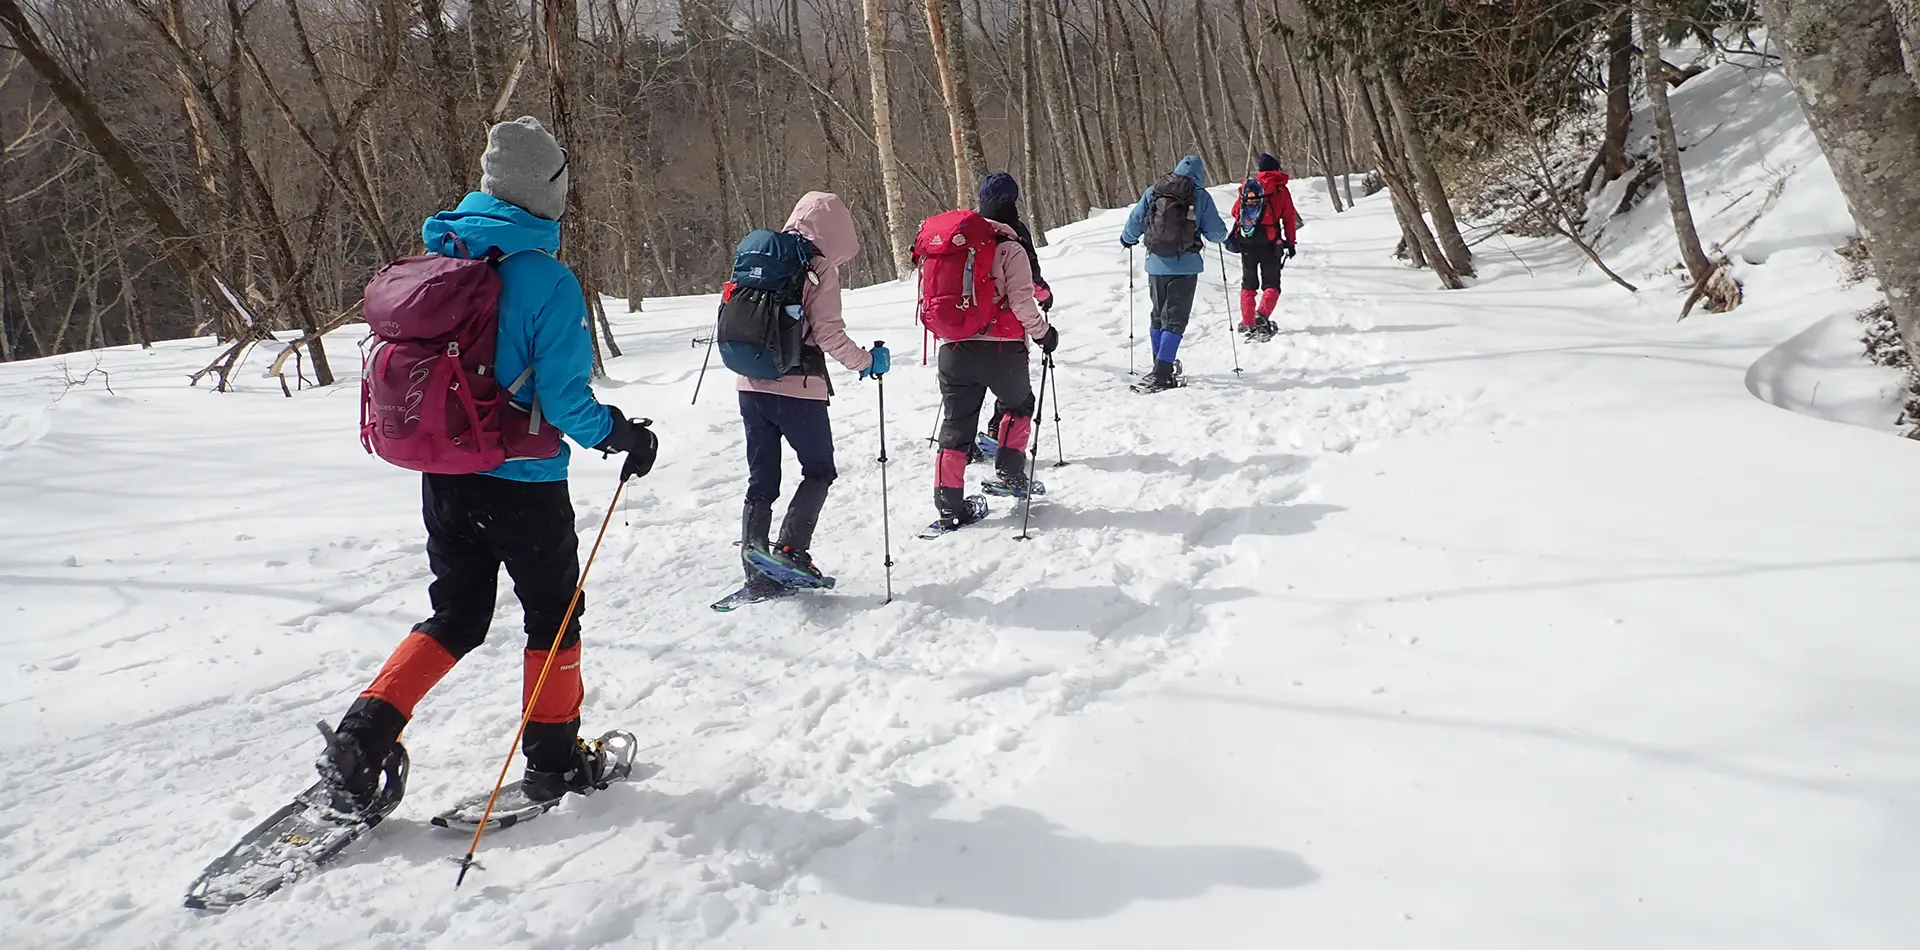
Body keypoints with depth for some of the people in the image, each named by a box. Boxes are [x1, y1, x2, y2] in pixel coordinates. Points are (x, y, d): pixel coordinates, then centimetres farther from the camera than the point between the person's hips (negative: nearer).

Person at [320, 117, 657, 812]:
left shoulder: (434, 257, 1)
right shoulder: (548, 280, -18)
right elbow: (565, 401, -19)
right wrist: (622, 436, -1)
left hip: (443, 476, 6)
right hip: (524, 485, -5)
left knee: (456, 616, 20)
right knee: (553, 615, 15)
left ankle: (362, 737, 8)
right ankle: (553, 760, 25)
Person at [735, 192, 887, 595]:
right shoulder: (820, 270, -8)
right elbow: (828, 333, -14)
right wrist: (866, 361, 0)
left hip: (752, 386, 6)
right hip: (798, 389, -5)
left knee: (761, 479, 13)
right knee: (819, 470, 13)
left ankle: (756, 570, 10)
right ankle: (791, 550, -1)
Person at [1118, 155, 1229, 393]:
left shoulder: (1153, 192, 3)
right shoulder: (1200, 196, -4)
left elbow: (1135, 222, 4)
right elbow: (1217, 233, -3)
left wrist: (1127, 239, 25)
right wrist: (1220, 235, 21)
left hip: (1156, 264, 3)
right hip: (1185, 266, -3)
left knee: (1159, 316, 19)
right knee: (1175, 320, -1)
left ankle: (1162, 367, 29)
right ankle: (1161, 374, -13)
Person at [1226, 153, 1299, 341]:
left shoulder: (1247, 186, 7)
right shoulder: (1281, 190, 1)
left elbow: (1236, 211, 11)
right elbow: (1290, 219, 0)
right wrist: (1290, 242, 7)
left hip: (1246, 242, 3)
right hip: (1269, 243, -2)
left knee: (1248, 284, 13)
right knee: (1271, 285, 4)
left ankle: (1247, 324, 8)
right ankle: (1262, 314, -21)